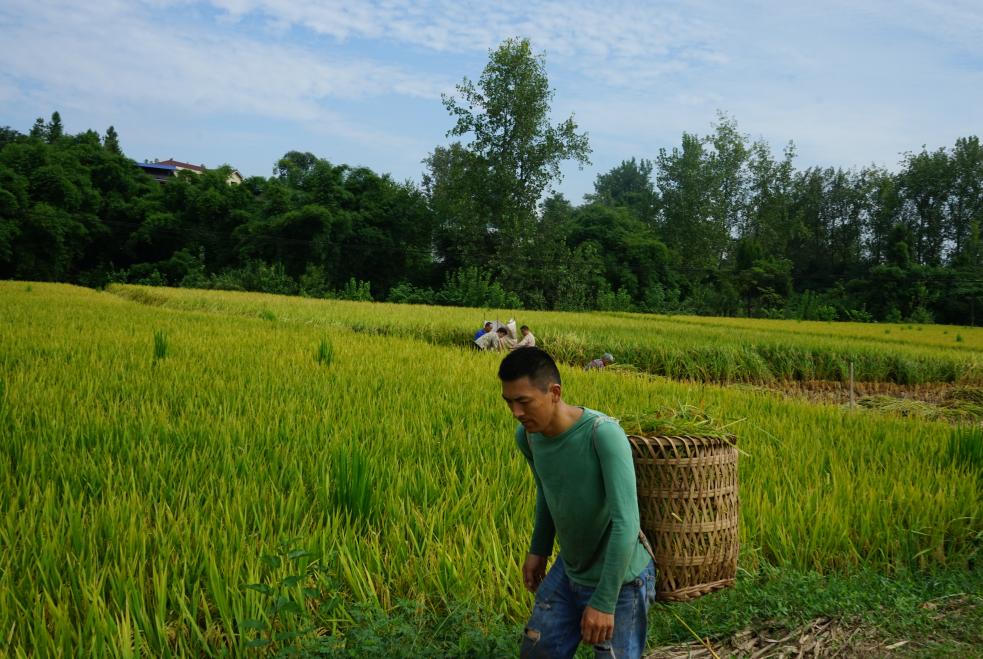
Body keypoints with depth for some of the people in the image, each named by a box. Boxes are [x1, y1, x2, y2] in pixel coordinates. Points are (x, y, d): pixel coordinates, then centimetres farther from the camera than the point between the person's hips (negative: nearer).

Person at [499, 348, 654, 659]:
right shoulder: (527, 436, -10)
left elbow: (626, 522, -31)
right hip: (568, 570, 6)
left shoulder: (604, 434, -29)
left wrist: (604, 601, -29)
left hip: (619, 581, -6)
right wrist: (539, 549, 17)